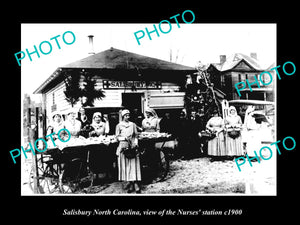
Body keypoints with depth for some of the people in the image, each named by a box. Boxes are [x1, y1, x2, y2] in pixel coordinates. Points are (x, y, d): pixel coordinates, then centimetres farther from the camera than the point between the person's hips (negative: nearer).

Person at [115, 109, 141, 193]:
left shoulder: (133, 124, 14)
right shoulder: (119, 125, 7)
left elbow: (136, 136, 14)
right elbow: (117, 137, 3)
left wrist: (135, 143, -1)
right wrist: (125, 138, -13)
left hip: (132, 146, 1)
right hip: (123, 146, -1)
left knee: (134, 164, -7)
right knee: (125, 166, -4)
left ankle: (136, 184, -9)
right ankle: (131, 185, 0)